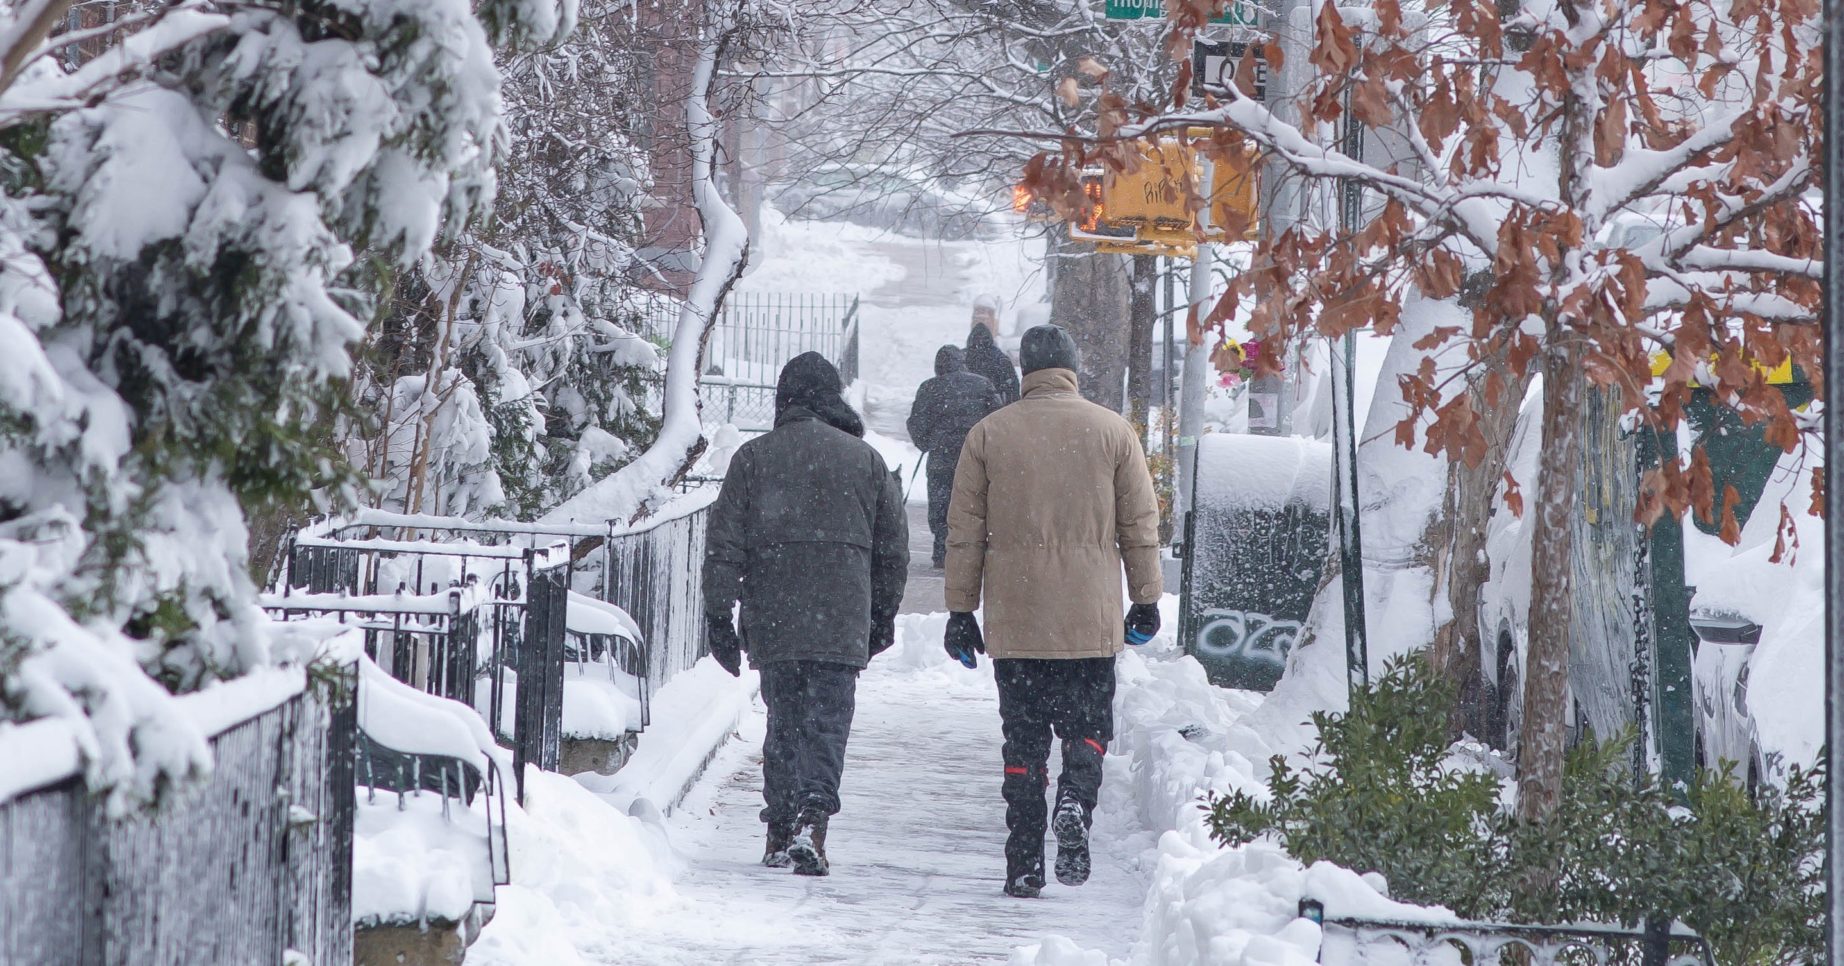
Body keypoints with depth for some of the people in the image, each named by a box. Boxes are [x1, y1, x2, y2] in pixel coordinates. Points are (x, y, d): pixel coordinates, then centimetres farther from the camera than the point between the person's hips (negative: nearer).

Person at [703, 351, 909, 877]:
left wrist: (718, 615, 4)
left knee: (784, 719, 13)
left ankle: (780, 831, 13)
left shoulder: (753, 458, 4)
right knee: (827, 721, -2)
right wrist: (883, 615, 21)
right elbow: (893, 548, 11)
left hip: (772, 620, 1)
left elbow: (724, 543, 0)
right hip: (842, 624, -1)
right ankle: (811, 821, -20)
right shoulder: (865, 459, 6)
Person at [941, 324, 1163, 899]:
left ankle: (1024, 866, 2)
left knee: (1023, 738, 6)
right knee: (1088, 724, 10)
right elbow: (1141, 525, 4)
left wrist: (961, 611, 9)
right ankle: (1075, 800, -20)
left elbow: (965, 532, 4)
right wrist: (1146, 601, 13)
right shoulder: (1113, 432, 2)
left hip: (1014, 622, 0)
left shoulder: (988, 434, 2)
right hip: (1091, 623, 0)